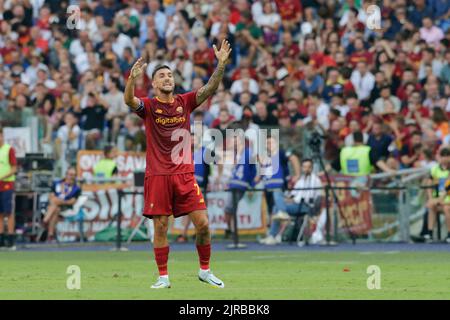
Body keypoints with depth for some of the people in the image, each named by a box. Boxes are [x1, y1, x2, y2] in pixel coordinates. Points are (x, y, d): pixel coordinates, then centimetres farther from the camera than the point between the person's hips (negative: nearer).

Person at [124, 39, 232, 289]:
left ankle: (205, 270, 14)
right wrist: (133, 78, -40)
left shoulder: (184, 102, 7)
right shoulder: (148, 106, 0)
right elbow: (129, 100, -21)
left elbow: (210, 88, -5)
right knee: (160, 227, -1)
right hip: (157, 175, -2)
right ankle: (163, 277, 9)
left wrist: (221, 64, -20)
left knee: (202, 223, -3)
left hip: (184, 174, 2)